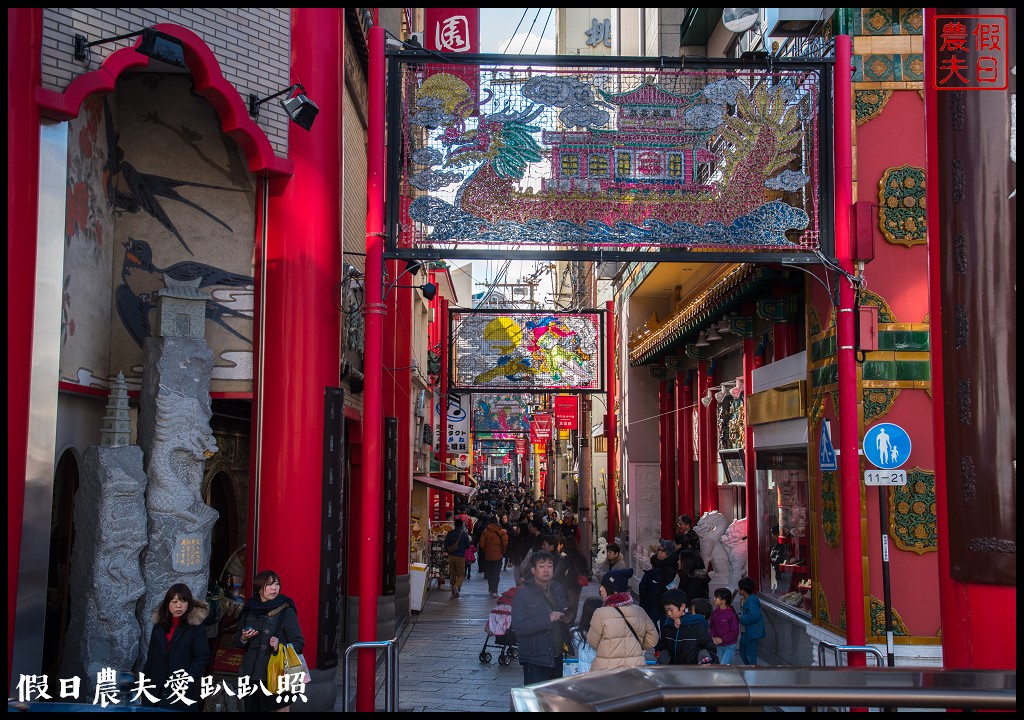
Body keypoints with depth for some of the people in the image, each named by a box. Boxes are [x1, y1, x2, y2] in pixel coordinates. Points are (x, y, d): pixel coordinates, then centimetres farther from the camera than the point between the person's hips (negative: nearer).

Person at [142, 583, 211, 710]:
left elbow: (202, 658, -9)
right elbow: (151, 656, 14)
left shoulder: (196, 626, -6)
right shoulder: (159, 625, 10)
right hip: (157, 688, 4)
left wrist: (186, 682, -18)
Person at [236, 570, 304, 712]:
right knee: (252, 708, 6)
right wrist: (244, 639, -3)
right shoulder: (249, 610, 6)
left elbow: (299, 643, -6)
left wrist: (280, 647, -22)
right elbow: (239, 642, 19)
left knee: (281, 708, -4)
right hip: (252, 673, 4)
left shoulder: (286, 611, -6)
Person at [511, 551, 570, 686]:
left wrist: (566, 617, 0)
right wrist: (548, 619, -28)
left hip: (557, 656, 7)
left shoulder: (557, 589, 10)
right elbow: (519, 626, -20)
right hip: (536, 660, -7)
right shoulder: (523, 594, -12)